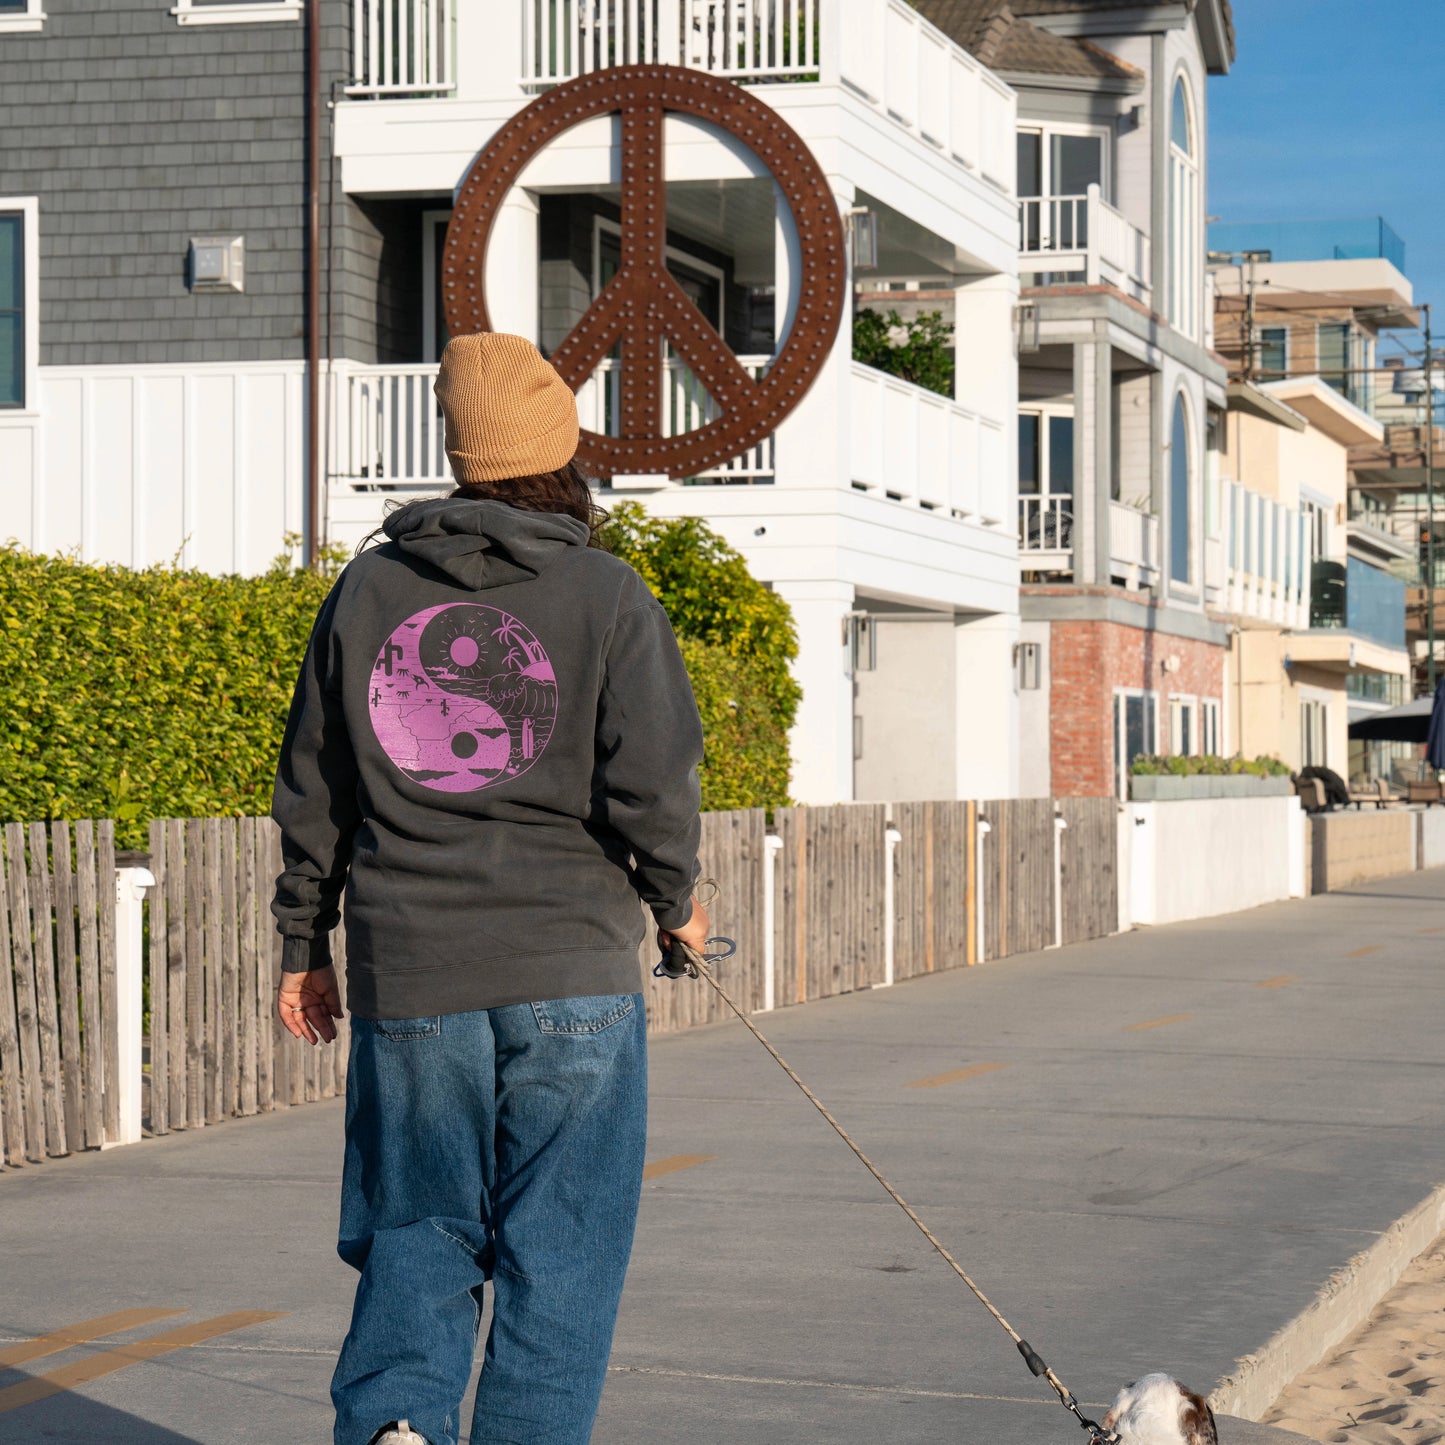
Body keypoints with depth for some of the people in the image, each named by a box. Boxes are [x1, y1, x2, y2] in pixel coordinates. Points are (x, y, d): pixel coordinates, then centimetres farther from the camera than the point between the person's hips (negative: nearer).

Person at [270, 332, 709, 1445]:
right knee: (559, 1253, 6)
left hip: (409, 975, 3)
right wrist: (676, 901, 8)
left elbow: (314, 787, 11)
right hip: (571, 975, -3)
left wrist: (305, 944, 19)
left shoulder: (368, 590, 7)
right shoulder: (608, 597, -3)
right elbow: (651, 783, -10)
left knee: (416, 1230, 13)